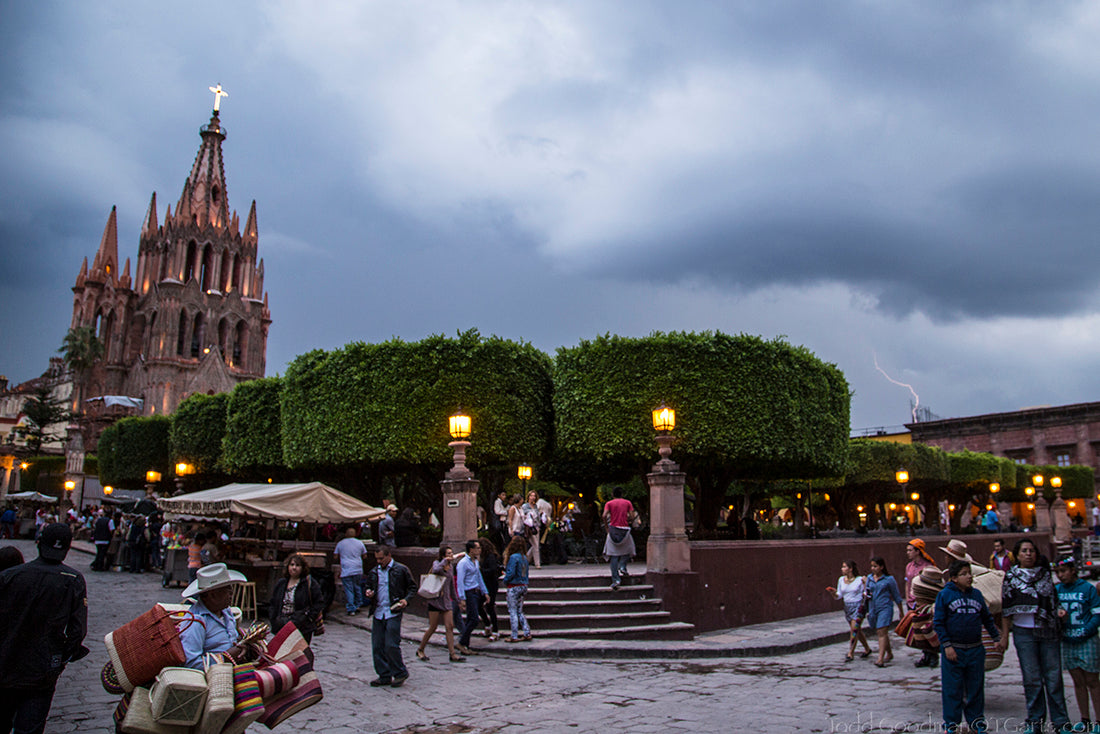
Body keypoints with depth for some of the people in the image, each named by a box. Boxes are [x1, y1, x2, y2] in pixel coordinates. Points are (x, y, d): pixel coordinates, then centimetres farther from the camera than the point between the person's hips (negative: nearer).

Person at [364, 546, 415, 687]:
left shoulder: (401, 569, 0)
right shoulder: (373, 572, 14)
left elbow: (412, 587, 6)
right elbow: (369, 587, 26)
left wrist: (406, 599, -10)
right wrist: (368, 593, 3)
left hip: (393, 612, -6)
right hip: (378, 613, 6)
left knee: (391, 645, -9)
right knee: (377, 646, 5)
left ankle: (400, 674, 8)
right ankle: (384, 676, 17)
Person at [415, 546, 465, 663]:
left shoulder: (451, 566, 12)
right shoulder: (437, 563, -6)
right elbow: (435, 570, -32)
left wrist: (455, 599, 24)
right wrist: (445, 560, -22)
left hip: (446, 600, 6)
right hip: (435, 599, -6)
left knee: (450, 627, -2)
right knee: (433, 627, 1)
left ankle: (452, 654, -1)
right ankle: (420, 650, 19)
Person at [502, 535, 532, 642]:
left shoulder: (513, 557, -16)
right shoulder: (524, 557, 7)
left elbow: (511, 573, -19)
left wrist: (505, 581, -1)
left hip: (514, 587, -7)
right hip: (523, 586, 7)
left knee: (512, 611, 1)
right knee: (520, 611, 15)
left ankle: (514, 636, 4)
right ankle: (527, 633, 12)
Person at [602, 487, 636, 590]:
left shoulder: (609, 503, 5)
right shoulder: (628, 502, 7)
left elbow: (604, 516, -10)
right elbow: (632, 517, -3)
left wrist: (607, 527, 2)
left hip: (613, 529, 0)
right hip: (625, 529, 0)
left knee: (614, 555, 1)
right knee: (627, 550, 23)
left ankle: (615, 579, -8)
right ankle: (622, 566, -3)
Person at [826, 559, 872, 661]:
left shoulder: (860, 579, -9)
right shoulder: (841, 580, 4)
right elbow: (839, 596, 6)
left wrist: (865, 584, -21)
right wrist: (833, 593, -14)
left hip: (858, 606, -6)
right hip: (847, 607, 6)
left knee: (854, 629, -9)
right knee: (857, 630, 16)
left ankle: (850, 654, -4)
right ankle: (867, 649, 35)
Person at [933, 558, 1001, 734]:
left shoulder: (977, 594, 8)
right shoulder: (945, 595, -5)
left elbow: (987, 619, 19)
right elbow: (938, 623, -5)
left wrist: (997, 637, 12)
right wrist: (946, 645, -11)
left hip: (975, 650, 4)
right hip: (953, 650, -4)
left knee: (975, 687, 11)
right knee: (952, 688, 3)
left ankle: (976, 720, 26)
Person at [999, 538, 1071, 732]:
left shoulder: (1045, 573, 7)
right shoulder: (1011, 577, 1)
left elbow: (1054, 600, 19)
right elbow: (1006, 609, 2)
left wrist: (1060, 611, 1)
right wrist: (1004, 636, 0)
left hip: (1048, 631, 1)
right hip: (1024, 633, -1)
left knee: (1054, 676, 2)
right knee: (1031, 678, 2)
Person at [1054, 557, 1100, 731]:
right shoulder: (1057, 590, 6)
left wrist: (1083, 632, -14)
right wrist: (1057, 615, -10)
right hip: (1067, 642, 4)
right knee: (1078, 682, 10)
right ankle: (1085, 721, 18)